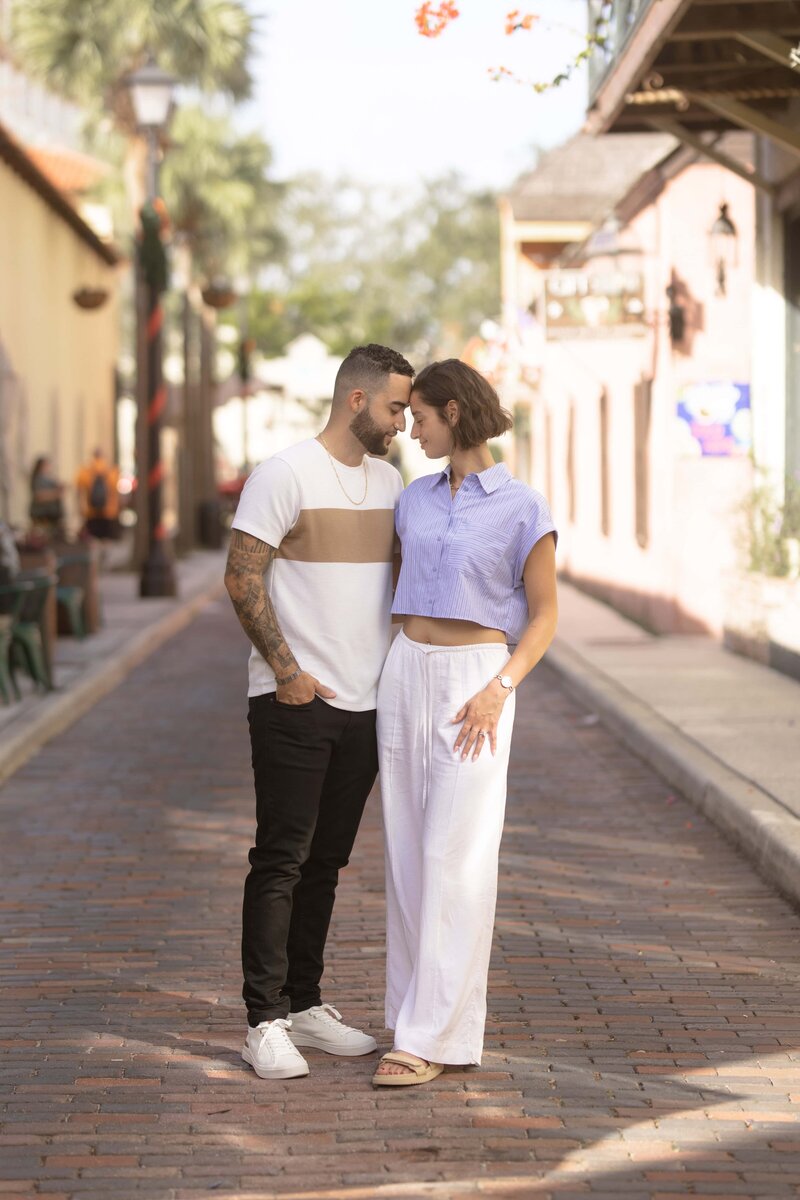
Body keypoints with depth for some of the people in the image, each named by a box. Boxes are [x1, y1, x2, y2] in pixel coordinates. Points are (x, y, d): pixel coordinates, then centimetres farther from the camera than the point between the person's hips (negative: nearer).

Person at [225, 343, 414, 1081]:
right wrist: (286, 670, -15)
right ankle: (266, 1021, 0)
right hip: (295, 705, -7)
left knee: (326, 861, 12)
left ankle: (305, 1004, 21)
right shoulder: (287, 475, -9)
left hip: (365, 704, 7)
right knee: (282, 860, -4)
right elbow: (242, 579, -12)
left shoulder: (389, 481, 12)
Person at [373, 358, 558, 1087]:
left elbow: (544, 618, -4)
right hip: (407, 677, 6)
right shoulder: (417, 499, 10)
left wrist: (498, 691, -17)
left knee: (455, 859, -10)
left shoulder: (524, 510, -7)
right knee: (410, 854, 6)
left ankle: (431, 1038, -8)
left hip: (476, 684, -6)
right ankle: (427, 1010, 16)